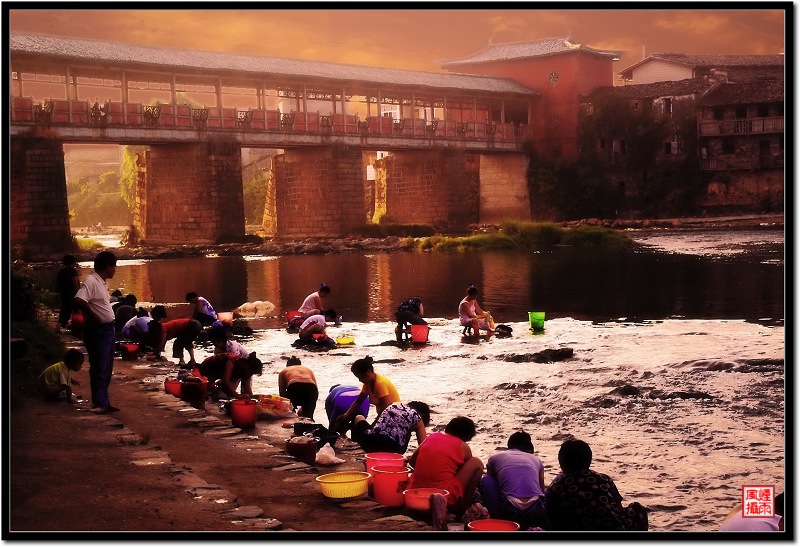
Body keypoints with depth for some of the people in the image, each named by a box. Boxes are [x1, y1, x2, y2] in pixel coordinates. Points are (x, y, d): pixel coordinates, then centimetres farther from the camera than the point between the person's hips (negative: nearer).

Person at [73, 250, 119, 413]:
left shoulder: (102, 282, 13)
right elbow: (78, 300, -31)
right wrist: (93, 317, -22)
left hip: (108, 329, 10)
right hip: (98, 331, -10)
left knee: (107, 369, 15)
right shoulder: (91, 281, -17)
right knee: (99, 368, -4)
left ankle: (104, 402, 23)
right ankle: (99, 403, 0)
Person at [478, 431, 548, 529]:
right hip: (536, 512, 1)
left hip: (509, 513, -1)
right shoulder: (536, 460, 24)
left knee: (485, 481, 23)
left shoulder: (494, 458, 22)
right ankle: (536, 527, 6)